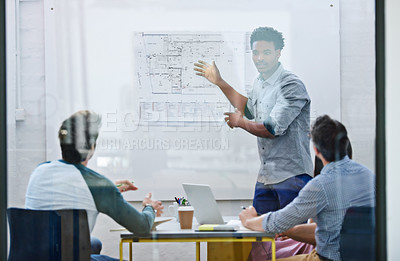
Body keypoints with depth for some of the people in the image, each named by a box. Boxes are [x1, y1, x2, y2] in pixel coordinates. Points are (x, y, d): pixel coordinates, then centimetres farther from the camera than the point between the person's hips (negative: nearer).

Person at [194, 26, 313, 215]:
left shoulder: (291, 86, -15)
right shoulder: (259, 83, 13)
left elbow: (272, 129, -21)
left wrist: (240, 122, -3)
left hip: (292, 177, -8)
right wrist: (219, 82, 32)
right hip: (265, 177, 9)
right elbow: (249, 109, 34)